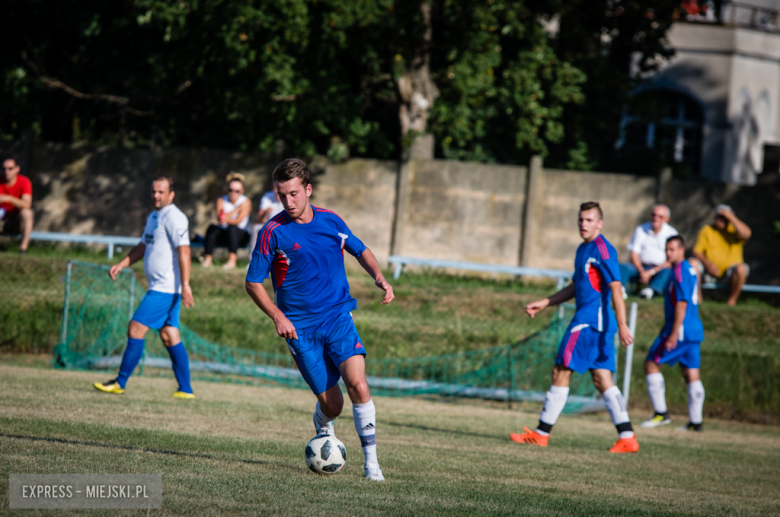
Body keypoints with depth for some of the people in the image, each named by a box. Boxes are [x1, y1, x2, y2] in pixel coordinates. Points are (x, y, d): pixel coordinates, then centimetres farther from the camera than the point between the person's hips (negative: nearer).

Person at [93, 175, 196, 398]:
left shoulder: (174, 217, -13)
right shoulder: (153, 217, 18)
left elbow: (184, 251, -19)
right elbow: (142, 246, 28)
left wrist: (185, 285, -26)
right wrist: (121, 265, 15)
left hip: (166, 288, -10)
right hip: (159, 287, 10)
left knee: (136, 329, -8)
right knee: (170, 337, 7)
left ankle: (120, 383, -4)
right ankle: (185, 389, 7)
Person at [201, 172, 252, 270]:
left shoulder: (245, 202, -3)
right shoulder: (222, 200, 6)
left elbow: (238, 221, -19)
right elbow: (219, 217, -12)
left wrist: (227, 220, -41)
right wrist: (237, 209, -17)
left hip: (241, 235, -2)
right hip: (224, 235, 2)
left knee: (232, 228, -35)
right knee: (212, 228, -28)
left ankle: (232, 260, -48)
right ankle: (207, 258, -38)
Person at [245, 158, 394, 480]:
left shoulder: (331, 221, 4)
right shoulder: (273, 231, -7)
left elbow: (360, 251, 22)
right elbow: (253, 283, -1)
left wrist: (379, 278, 4)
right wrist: (277, 316, -14)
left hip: (338, 316, 2)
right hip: (300, 327, -2)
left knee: (358, 385, -19)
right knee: (331, 404, -2)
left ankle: (371, 463, -11)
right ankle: (323, 431, 36)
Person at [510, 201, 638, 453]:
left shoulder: (602, 249, -12)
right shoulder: (583, 249, 18)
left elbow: (616, 288, -19)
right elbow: (576, 287, 30)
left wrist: (622, 325, -25)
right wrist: (545, 302, 26)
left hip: (590, 321, -10)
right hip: (588, 319, 10)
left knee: (561, 373, -4)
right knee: (601, 379, 5)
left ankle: (541, 433, 2)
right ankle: (627, 437, 1)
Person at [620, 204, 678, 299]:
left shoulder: (671, 233, 0)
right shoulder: (641, 229, 6)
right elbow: (634, 254, 3)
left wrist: (651, 272, -17)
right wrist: (641, 271, -15)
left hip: (659, 268, -2)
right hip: (641, 266, 2)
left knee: (667, 271, -36)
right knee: (623, 267, -25)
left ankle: (651, 290, -60)